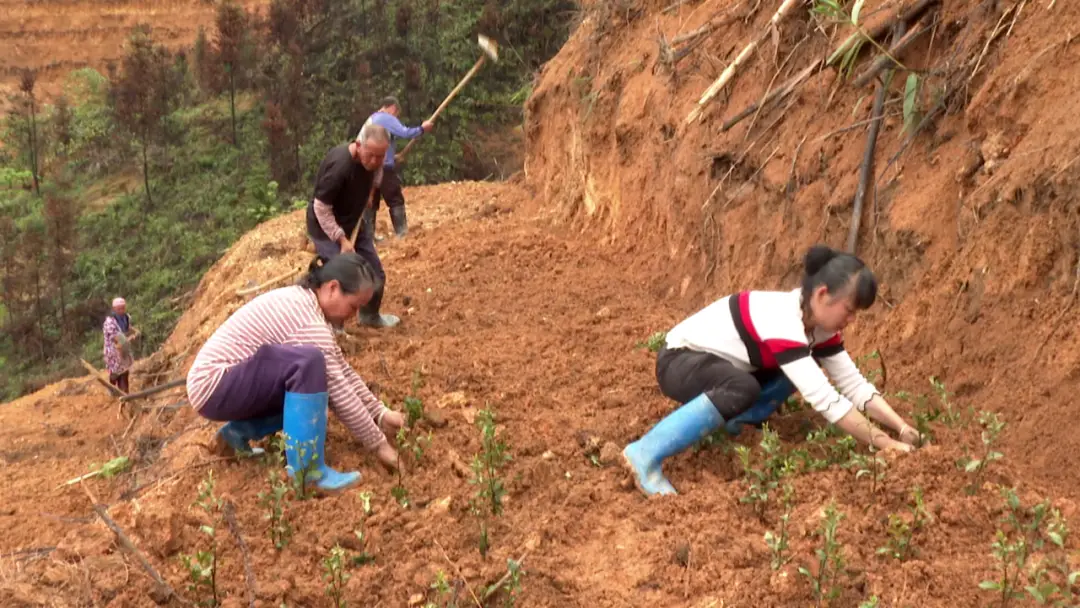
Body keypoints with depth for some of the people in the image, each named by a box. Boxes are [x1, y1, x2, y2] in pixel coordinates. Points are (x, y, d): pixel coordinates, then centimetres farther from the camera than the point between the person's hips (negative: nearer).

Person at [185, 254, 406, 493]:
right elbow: (339, 390, -21)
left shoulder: (305, 302, 7)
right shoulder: (306, 318, -23)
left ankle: (239, 432, 11)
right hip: (213, 387, -10)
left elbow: (341, 370, 11)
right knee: (310, 362, -29)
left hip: (229, 385, 10)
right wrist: (379, 445, -14)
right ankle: (307, 469, -25)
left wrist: (381, 413, 5)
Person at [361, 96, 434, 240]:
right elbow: (405, 133, -20)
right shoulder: (387, 118, -7)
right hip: (383, 167, -8)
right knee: (396, 200, -1)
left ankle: (368, 235, 9)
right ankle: (402, 232, -3)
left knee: (371, 202, 10)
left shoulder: (371, 119, 21)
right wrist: (422, 129, -7)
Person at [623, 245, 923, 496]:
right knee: (743, 389, -39)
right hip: (679, 360, -9)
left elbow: (855, 384, -2)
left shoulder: (818, 322, -5)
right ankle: (645, 453, -30)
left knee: (803, 371, -1)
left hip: (717, 362, 9)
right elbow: (825, 399, -37)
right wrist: (884, 444, -32)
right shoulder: (783, 322, -33)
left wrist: (903, 429, -13)